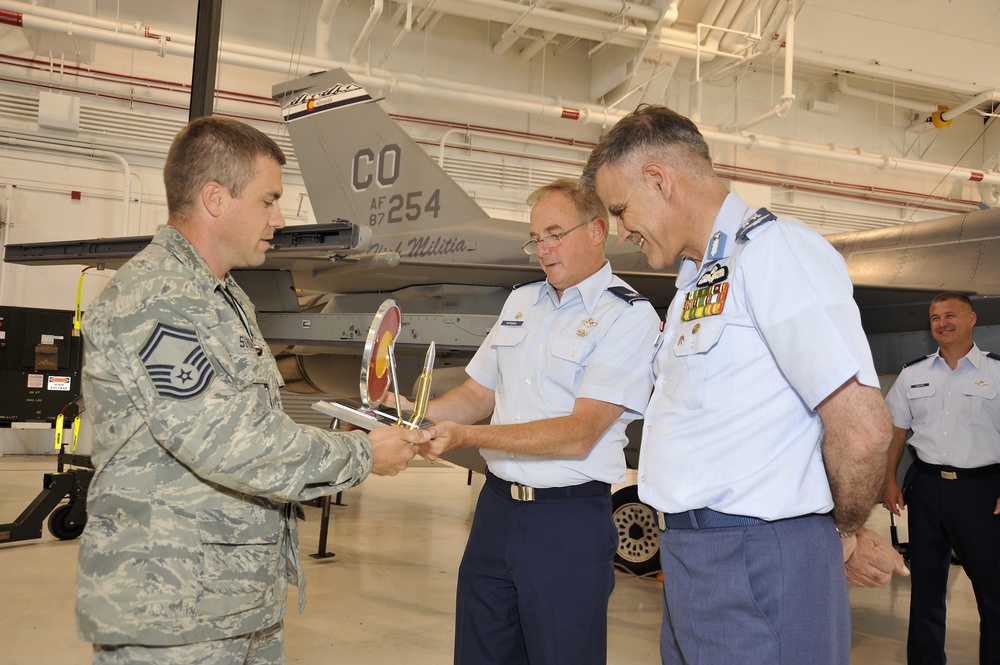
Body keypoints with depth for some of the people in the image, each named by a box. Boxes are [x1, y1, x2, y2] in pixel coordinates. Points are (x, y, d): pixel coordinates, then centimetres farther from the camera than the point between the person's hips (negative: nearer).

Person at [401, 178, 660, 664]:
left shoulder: (629, 316, -9)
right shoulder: (520, 302, 14)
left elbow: (579, 433, -18)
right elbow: (478, 394, 16)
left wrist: (465, 437, -24)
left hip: (568, 520, -6)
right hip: (496, 507, 6)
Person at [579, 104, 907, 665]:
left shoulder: (774, 250, -14)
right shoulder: (698, 283, 17)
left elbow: (862, 429, -20)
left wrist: (845, 534, -3)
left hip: (757, 566, -9)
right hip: (693, 555, 9)